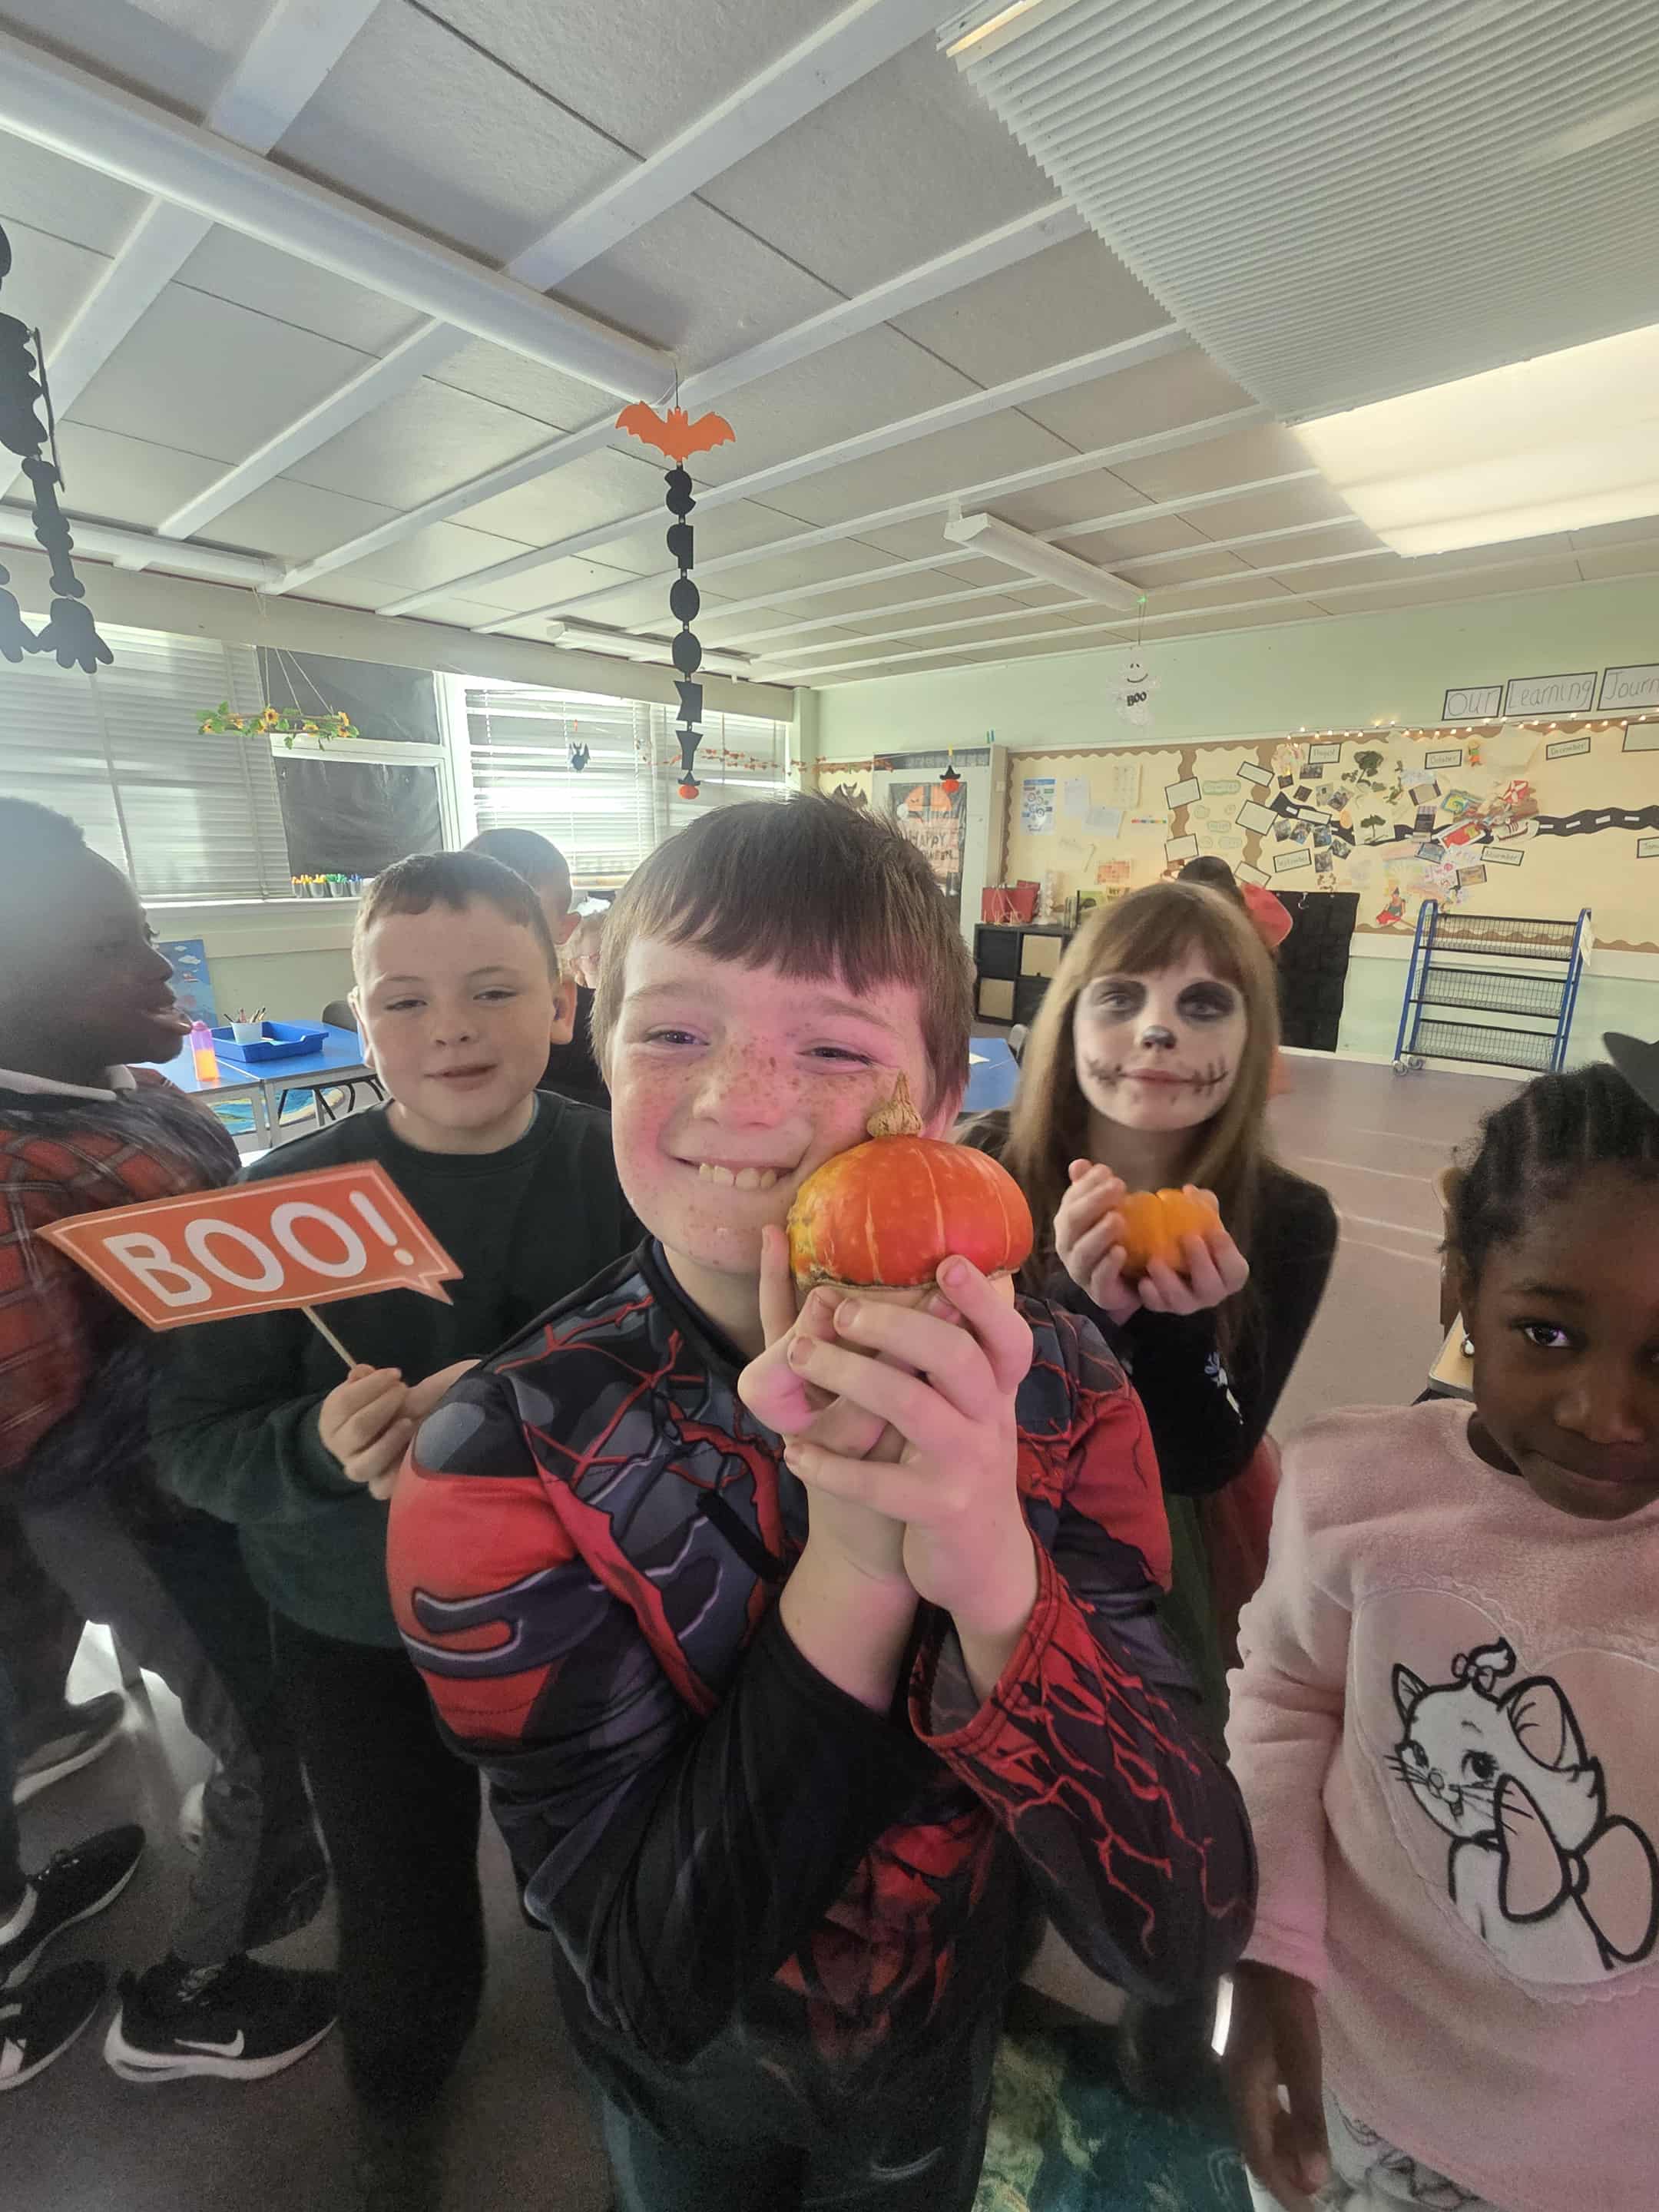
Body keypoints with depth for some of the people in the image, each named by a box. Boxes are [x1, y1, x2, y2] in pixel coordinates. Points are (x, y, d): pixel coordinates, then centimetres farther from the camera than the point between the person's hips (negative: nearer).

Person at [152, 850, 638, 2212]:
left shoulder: (624, 1176, -17)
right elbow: (195, 1441, -9)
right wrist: (322, 1447, -29)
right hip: (359, 1637, 1)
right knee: (402, 1908, 20)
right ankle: (399, 2102, 57)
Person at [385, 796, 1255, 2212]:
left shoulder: (1058, 1393, -25)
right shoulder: (501, 1458, -29)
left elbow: (1188, 1935, -26)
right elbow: (657, 1983, -28)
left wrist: (995, 1574, -46)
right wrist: (851, 1564, -44)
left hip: (949, 2056, 1)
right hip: (683, 2089, 0)